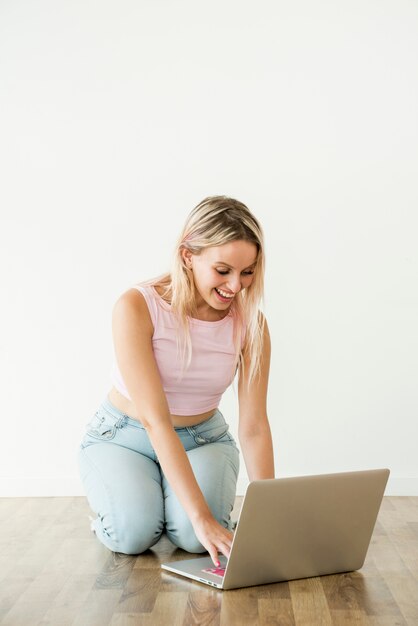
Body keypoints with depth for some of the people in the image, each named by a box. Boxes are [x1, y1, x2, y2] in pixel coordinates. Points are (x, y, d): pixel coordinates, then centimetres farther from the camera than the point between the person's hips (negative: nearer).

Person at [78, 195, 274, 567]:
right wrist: (201, 516, -36)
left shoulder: (251, 323, -15)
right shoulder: (137, 307, -26)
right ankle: (113, 499, 9)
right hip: (123, 435, -2)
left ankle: (172, 494, 11)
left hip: (203, 438, 2)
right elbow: (155, 421, -31)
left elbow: (254, 425, -15)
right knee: (132, 532, -27)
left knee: (194, 538, -24)